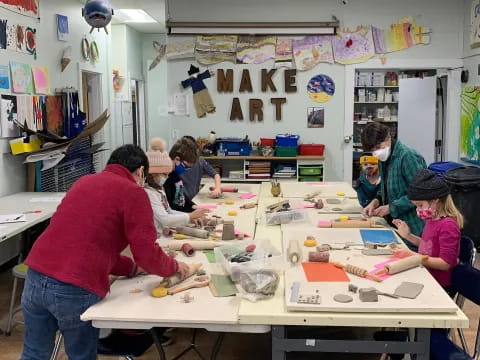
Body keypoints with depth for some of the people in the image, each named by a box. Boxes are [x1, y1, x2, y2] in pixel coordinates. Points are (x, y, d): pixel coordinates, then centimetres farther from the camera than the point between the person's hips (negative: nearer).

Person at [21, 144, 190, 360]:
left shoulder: (85, 181, 19)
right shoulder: (133, 192, -3)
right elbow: (148, 255, -4)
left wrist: (133, 268, 27)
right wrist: (175, 266, 15)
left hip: (36, 277, 7)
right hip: (76, 290, -6)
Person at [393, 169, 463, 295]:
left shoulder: (447, 225, -20)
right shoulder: (431, 219, 7)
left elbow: (445, 263, -23)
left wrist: (413, 256, -26)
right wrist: (408, 236, 8)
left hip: (440, 286, -8)